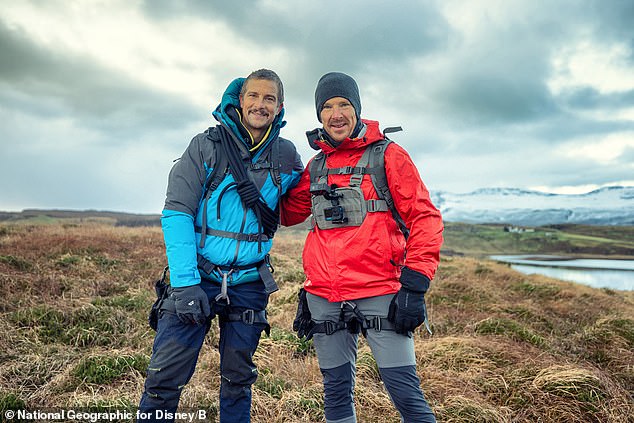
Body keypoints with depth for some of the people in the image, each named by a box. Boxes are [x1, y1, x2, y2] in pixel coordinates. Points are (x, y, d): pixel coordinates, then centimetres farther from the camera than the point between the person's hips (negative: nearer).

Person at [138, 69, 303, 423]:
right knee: (166, 377, -4)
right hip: (197, 277, -2)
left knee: (238, 379, 13)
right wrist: (185, 282, -18)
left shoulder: (286, 156, 4)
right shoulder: (207, 145, -5)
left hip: (249, 284, 3)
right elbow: (176, 213, -10)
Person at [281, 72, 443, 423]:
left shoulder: (387, 154, 1)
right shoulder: (316, 166, 15)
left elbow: (424, 219, -4)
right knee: (336, 392, 14)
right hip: (323, 298, 5)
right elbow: (288, 212, 26)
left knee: (405, 393, -6)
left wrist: (414, 285, -12)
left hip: (379, 293, -4)